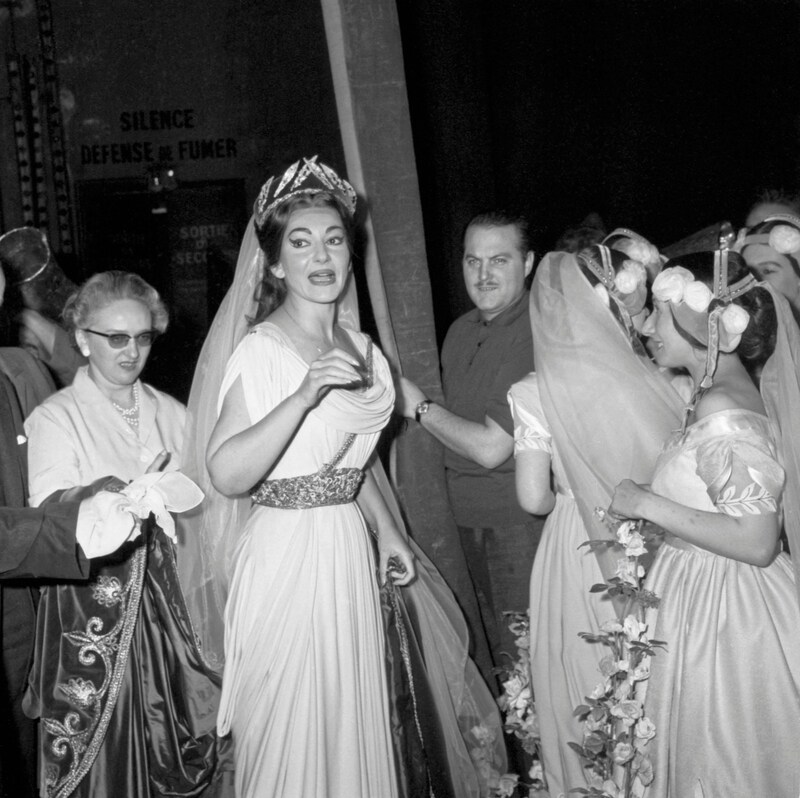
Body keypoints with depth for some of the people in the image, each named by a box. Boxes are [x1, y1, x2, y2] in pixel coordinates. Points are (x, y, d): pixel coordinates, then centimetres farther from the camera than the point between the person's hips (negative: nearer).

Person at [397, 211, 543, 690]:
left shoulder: (539, 336, -17)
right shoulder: (462, 331, 10)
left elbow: (491, 448, -19)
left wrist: (419, 407, -8)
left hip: (518, 523, -8)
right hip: (464, 521, 8)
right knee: (478, 655, 17)